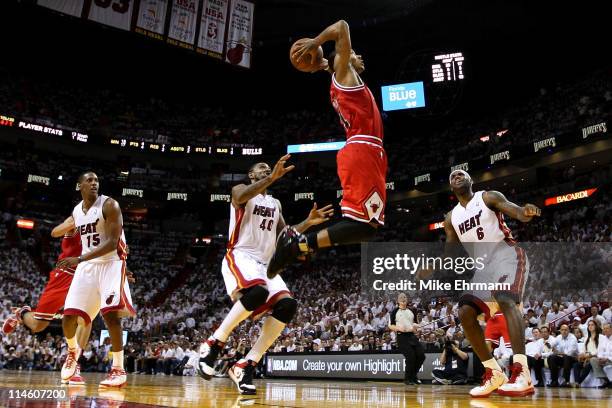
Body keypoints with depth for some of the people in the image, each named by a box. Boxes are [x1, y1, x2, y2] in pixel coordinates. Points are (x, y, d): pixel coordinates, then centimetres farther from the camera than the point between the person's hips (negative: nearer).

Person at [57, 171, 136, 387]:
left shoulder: (109, 205, -12)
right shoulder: (76, 212, 10)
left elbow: (112, 242, -21)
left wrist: (79, 259, -28)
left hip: (111, 263, -6)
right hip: (87, 265, 6)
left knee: (110, 313, -22)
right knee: (69, 316, 2)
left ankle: (118, 369, -13)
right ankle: (73, 351, 35)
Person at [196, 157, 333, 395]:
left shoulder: (275, 204, 25)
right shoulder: (241, 189, 6)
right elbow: (241, 197, -21)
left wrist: (308, 223, 8)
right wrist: (272, 178, -31)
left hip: (265, 264, 7)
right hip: (240, 257, -6)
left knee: (287, 305, -19)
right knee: (257, 292, -38)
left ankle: (246, 365, -13)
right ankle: (213, 344, -19)